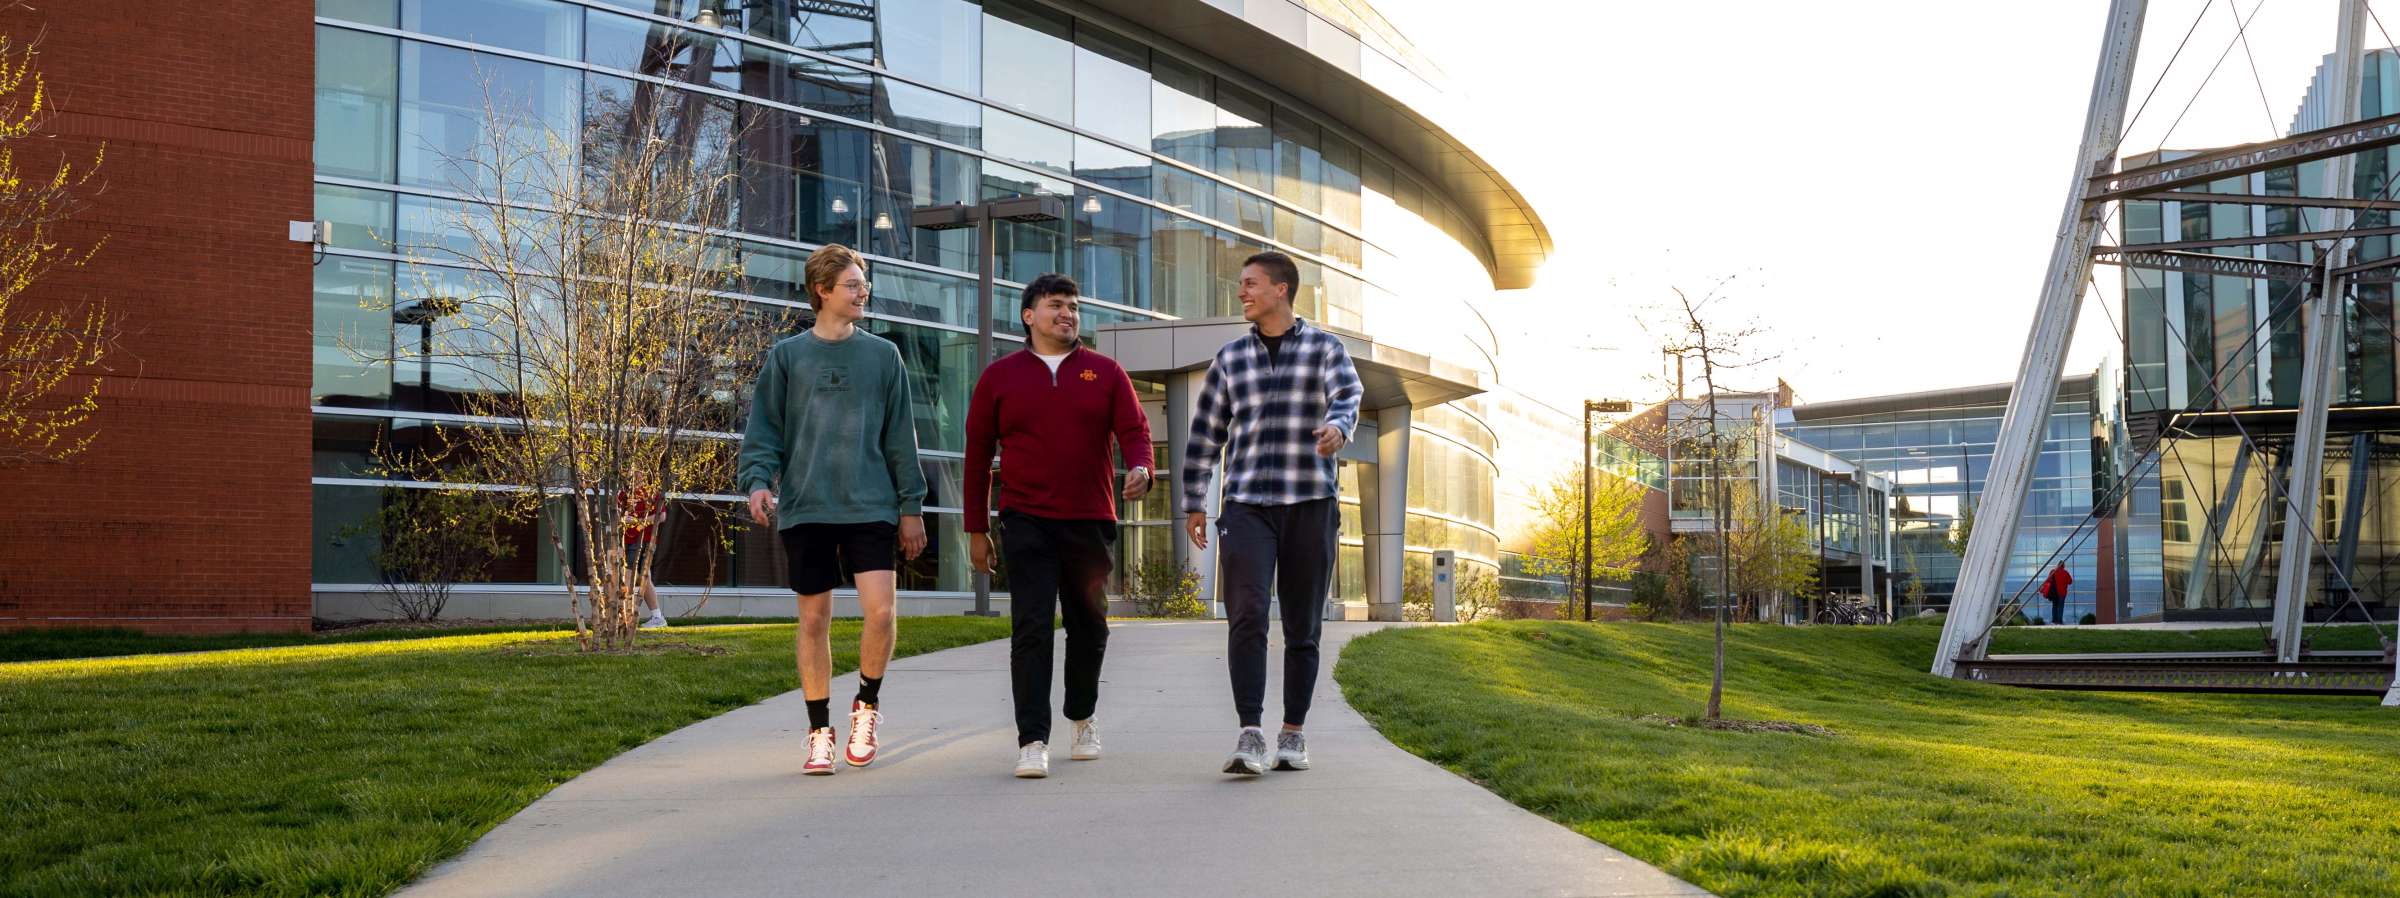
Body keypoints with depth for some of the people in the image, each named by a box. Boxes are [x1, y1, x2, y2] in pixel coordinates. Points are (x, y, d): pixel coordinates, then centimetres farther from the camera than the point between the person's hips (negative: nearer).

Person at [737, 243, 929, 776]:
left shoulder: (883, 355, 9)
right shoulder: (786, 356, 7)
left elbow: (900, 436, 9)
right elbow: (764, 430, 5)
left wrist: (911, 506, 6)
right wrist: (758, 480, -12)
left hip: (870, 506, 0)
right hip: (805, 508, 0)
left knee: (880, 609, -12)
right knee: (814, 618, 5)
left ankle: (867, 703, 13)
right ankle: (820, 732, 17)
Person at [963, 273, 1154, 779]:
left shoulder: (1105, 373, 8)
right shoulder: (1000, 377, 7)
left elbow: (1134, 431, 2)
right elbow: (977, 455, 9)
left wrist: (1140, 469, -22)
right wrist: (976, 529, 7)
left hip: (1090, 523, 2)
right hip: (1026, 523, -2)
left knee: (1089, 625, 13)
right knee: (1031, 628, -11)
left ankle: (1082, 717, 34)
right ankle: (1033, 742, -10)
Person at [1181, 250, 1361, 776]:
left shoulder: (1326, 349, 5)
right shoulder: (1231, 358, 13)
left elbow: (1348, 398, -15)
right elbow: (1205, 434, 17)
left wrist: (1337, 428, -38)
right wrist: (1193, 505, 14)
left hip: (1311, 505, -1)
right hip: (1247, 506, 1)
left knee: (1302, 627, 5)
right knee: (1247, 617, -15)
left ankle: (1293, 735, 17)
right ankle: (1250, 738, -19)